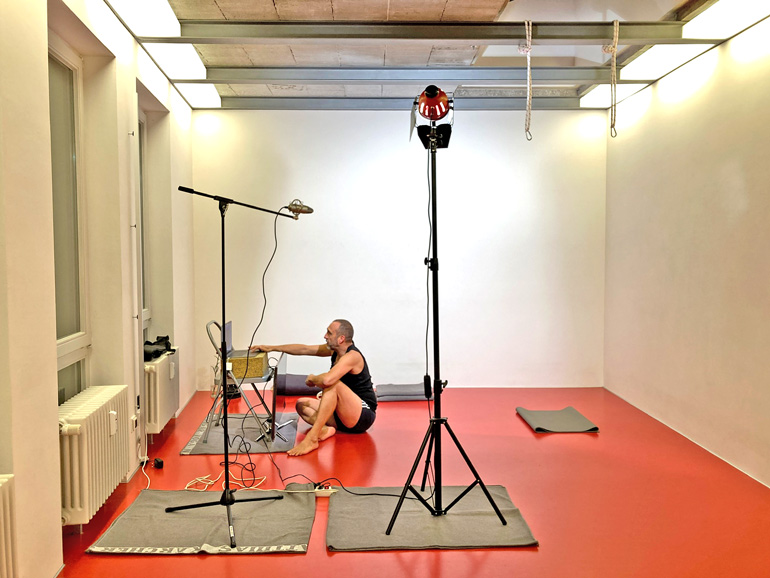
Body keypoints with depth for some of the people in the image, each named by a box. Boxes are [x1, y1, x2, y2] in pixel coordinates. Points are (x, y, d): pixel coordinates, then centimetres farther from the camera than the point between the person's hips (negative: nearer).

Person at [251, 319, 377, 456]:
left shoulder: (352, 356, -21)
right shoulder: (335, 349, 7)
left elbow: (327, 380, -36)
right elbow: (304, 349, 13)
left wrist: (312, 379, -14)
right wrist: (271, 348, 12)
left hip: (364, 415, -10)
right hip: (345, 414, 10)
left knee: (333, 385, -33)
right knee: (301, 404, 9)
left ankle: (312, 438, -37)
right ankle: (326, 429, -20)